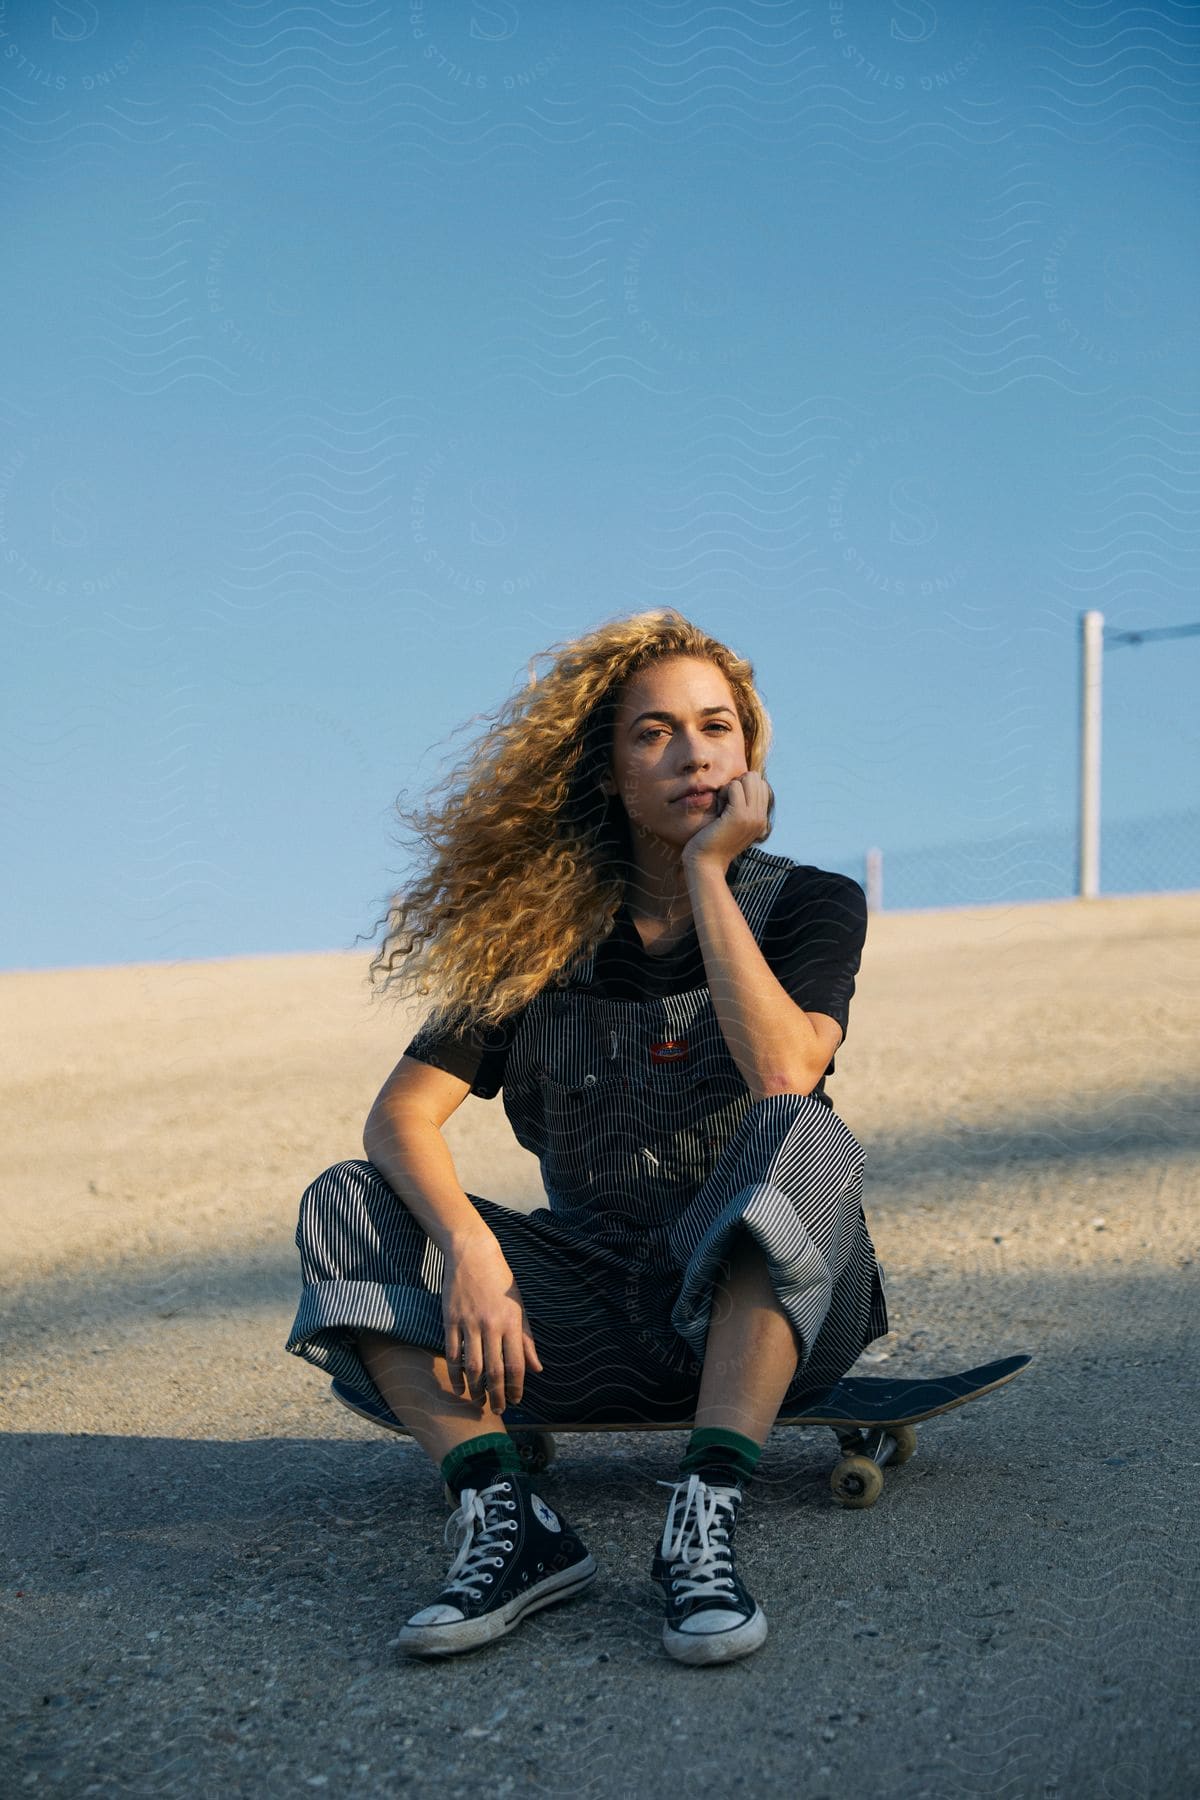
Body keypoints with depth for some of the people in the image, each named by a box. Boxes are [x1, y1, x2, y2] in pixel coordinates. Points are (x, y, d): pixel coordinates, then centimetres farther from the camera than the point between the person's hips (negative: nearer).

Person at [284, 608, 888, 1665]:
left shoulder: (809, 905, -2)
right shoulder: (542, 935, 2)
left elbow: (784, 1075, -23)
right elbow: (403, 1113, -8)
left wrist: (707, 871, -17)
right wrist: (469, 1246, -27)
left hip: (769, 1309, -2)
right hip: (597, 1317, 3)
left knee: (802, 1136, -33)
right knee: (345, 1203, -14)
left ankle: (705, 1519, -39)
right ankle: (510, 1523, -29)